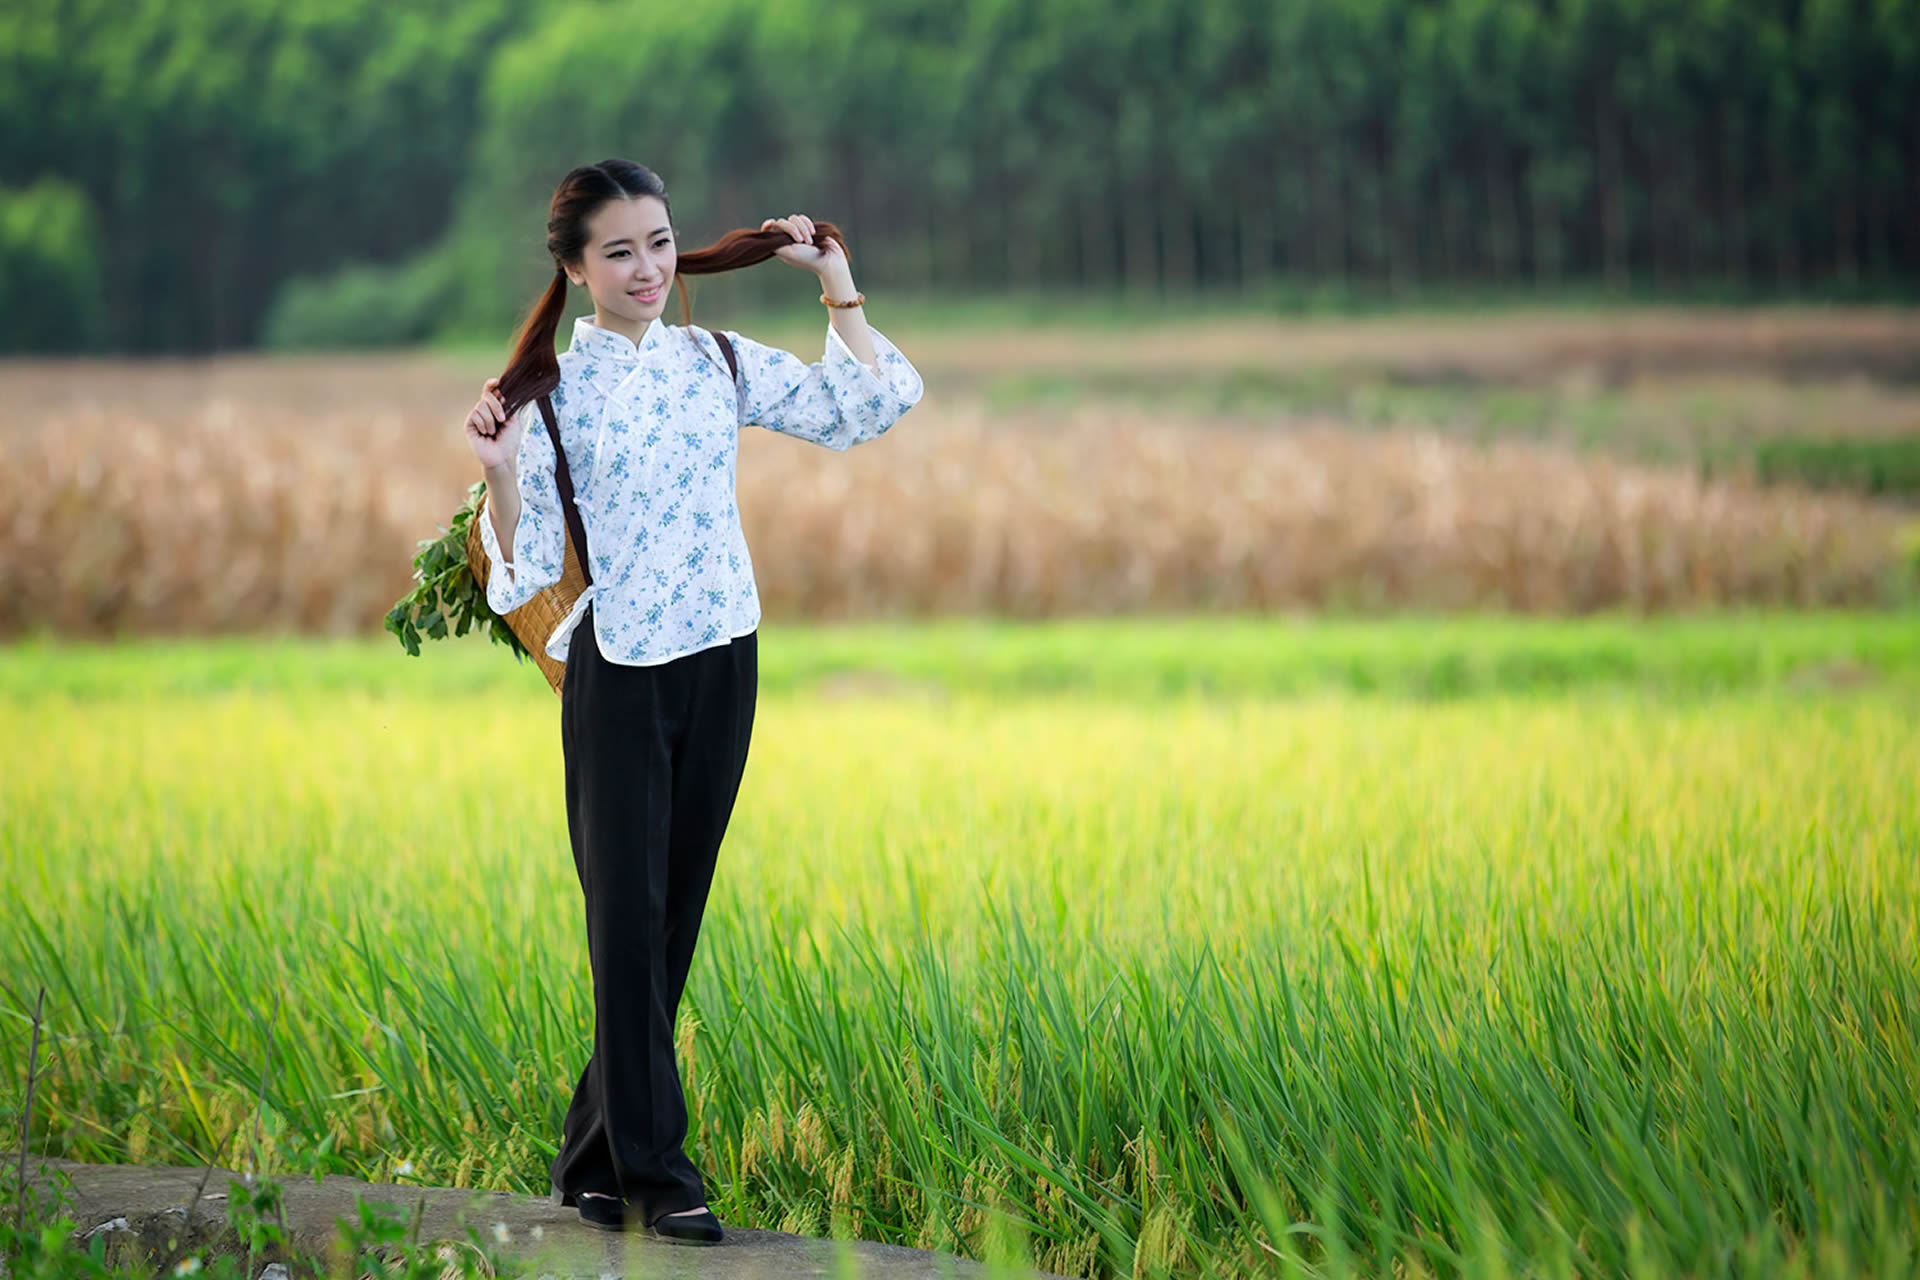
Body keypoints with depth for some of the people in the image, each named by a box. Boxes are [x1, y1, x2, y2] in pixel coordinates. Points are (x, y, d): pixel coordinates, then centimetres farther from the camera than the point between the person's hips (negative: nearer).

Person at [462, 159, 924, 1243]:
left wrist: (837, 281, 5)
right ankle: (656, 1174, 1)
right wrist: (500, 470, -20)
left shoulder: (719, 363, 7)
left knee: (676, 920, 7)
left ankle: (596, 1161, 18)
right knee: (629, 921, -4)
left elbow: (866, 407, 4)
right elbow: (527, 564, -5)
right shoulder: (550, 391, -3)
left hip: (721, 663, 4)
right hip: (617, 673, -4)